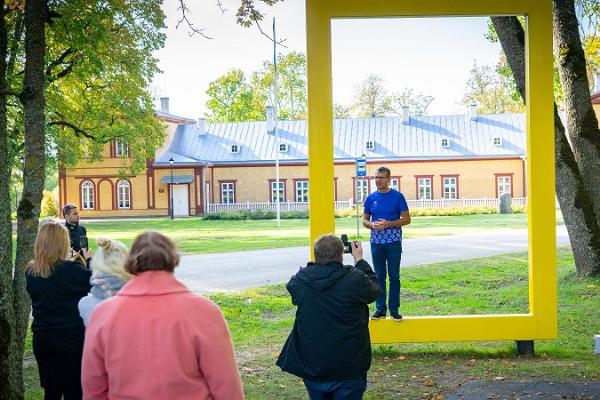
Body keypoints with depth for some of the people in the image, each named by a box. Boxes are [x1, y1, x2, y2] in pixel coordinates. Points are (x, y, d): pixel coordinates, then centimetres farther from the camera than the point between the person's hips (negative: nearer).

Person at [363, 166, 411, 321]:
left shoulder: (398, 196, -3)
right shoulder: (370, 198, 7)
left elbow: (407, 219, -3)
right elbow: (364, 220, 13)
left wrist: (388, 224, -15)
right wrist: (372, 225, -10)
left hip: (394, 242, -3)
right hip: (376, 242, 3)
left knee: (394, 276, 1)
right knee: (379, 276, 6)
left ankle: (394, 310, 8)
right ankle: (380, 309, 13)